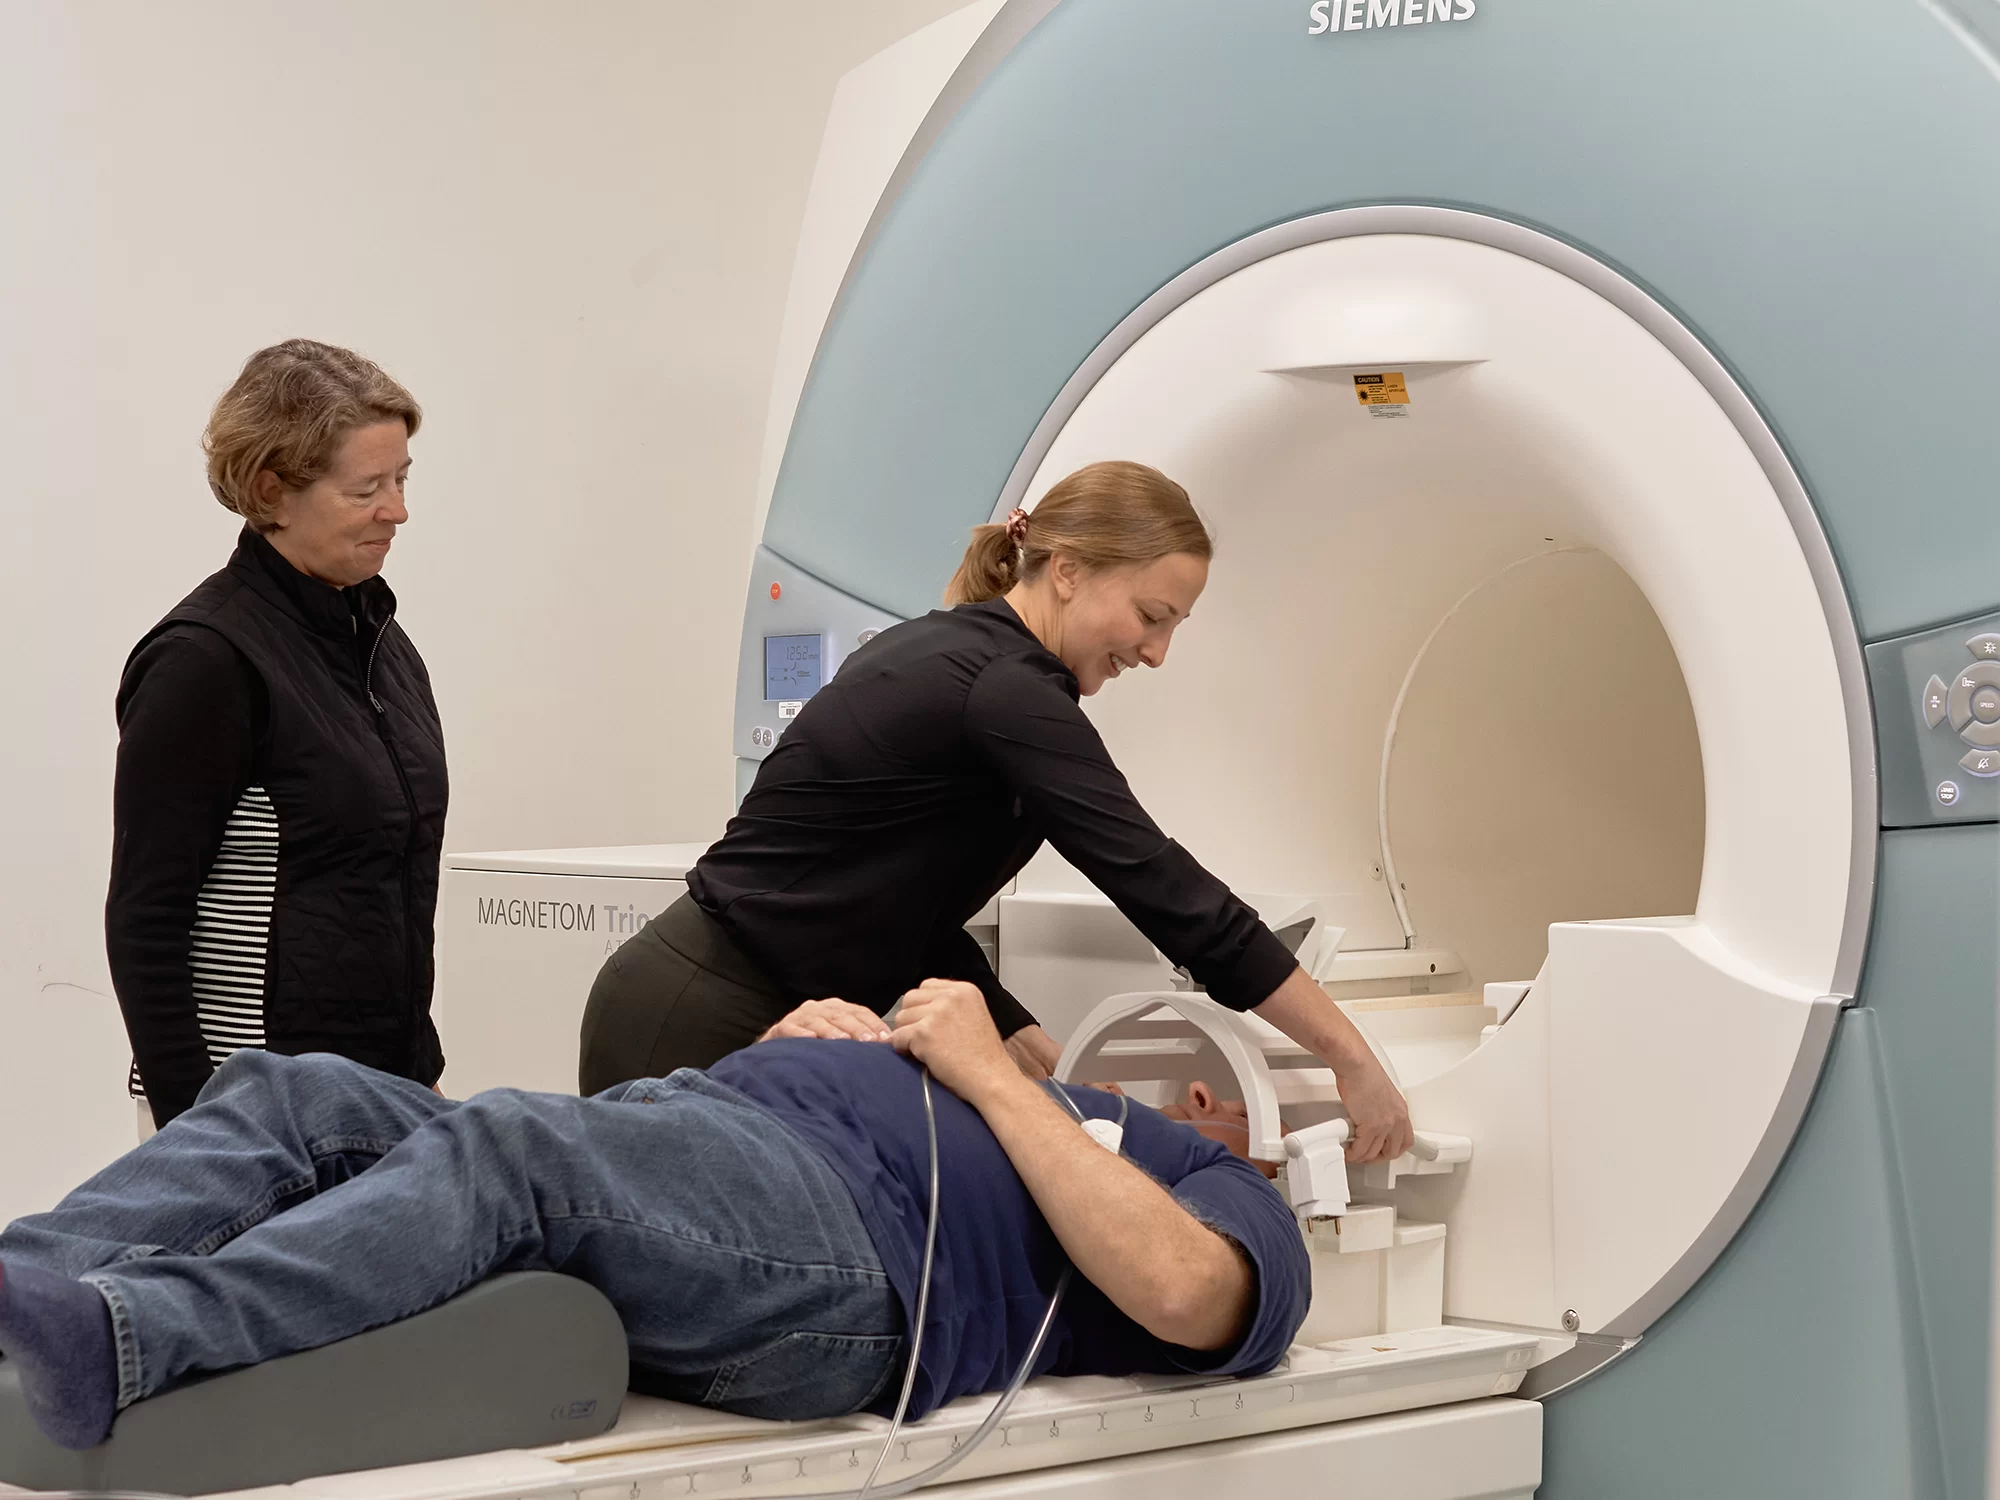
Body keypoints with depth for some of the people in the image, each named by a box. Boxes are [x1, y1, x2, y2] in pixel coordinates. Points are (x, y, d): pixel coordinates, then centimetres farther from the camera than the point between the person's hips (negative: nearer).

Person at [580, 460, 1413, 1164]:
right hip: (696, 1033, -9)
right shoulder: (1004, 689, -19)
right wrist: (1351, 1058, -18)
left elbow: (916, 920, 10)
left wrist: (1048, 1063, 4)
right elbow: (1169, 894, -22)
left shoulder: (945, 653, 10)